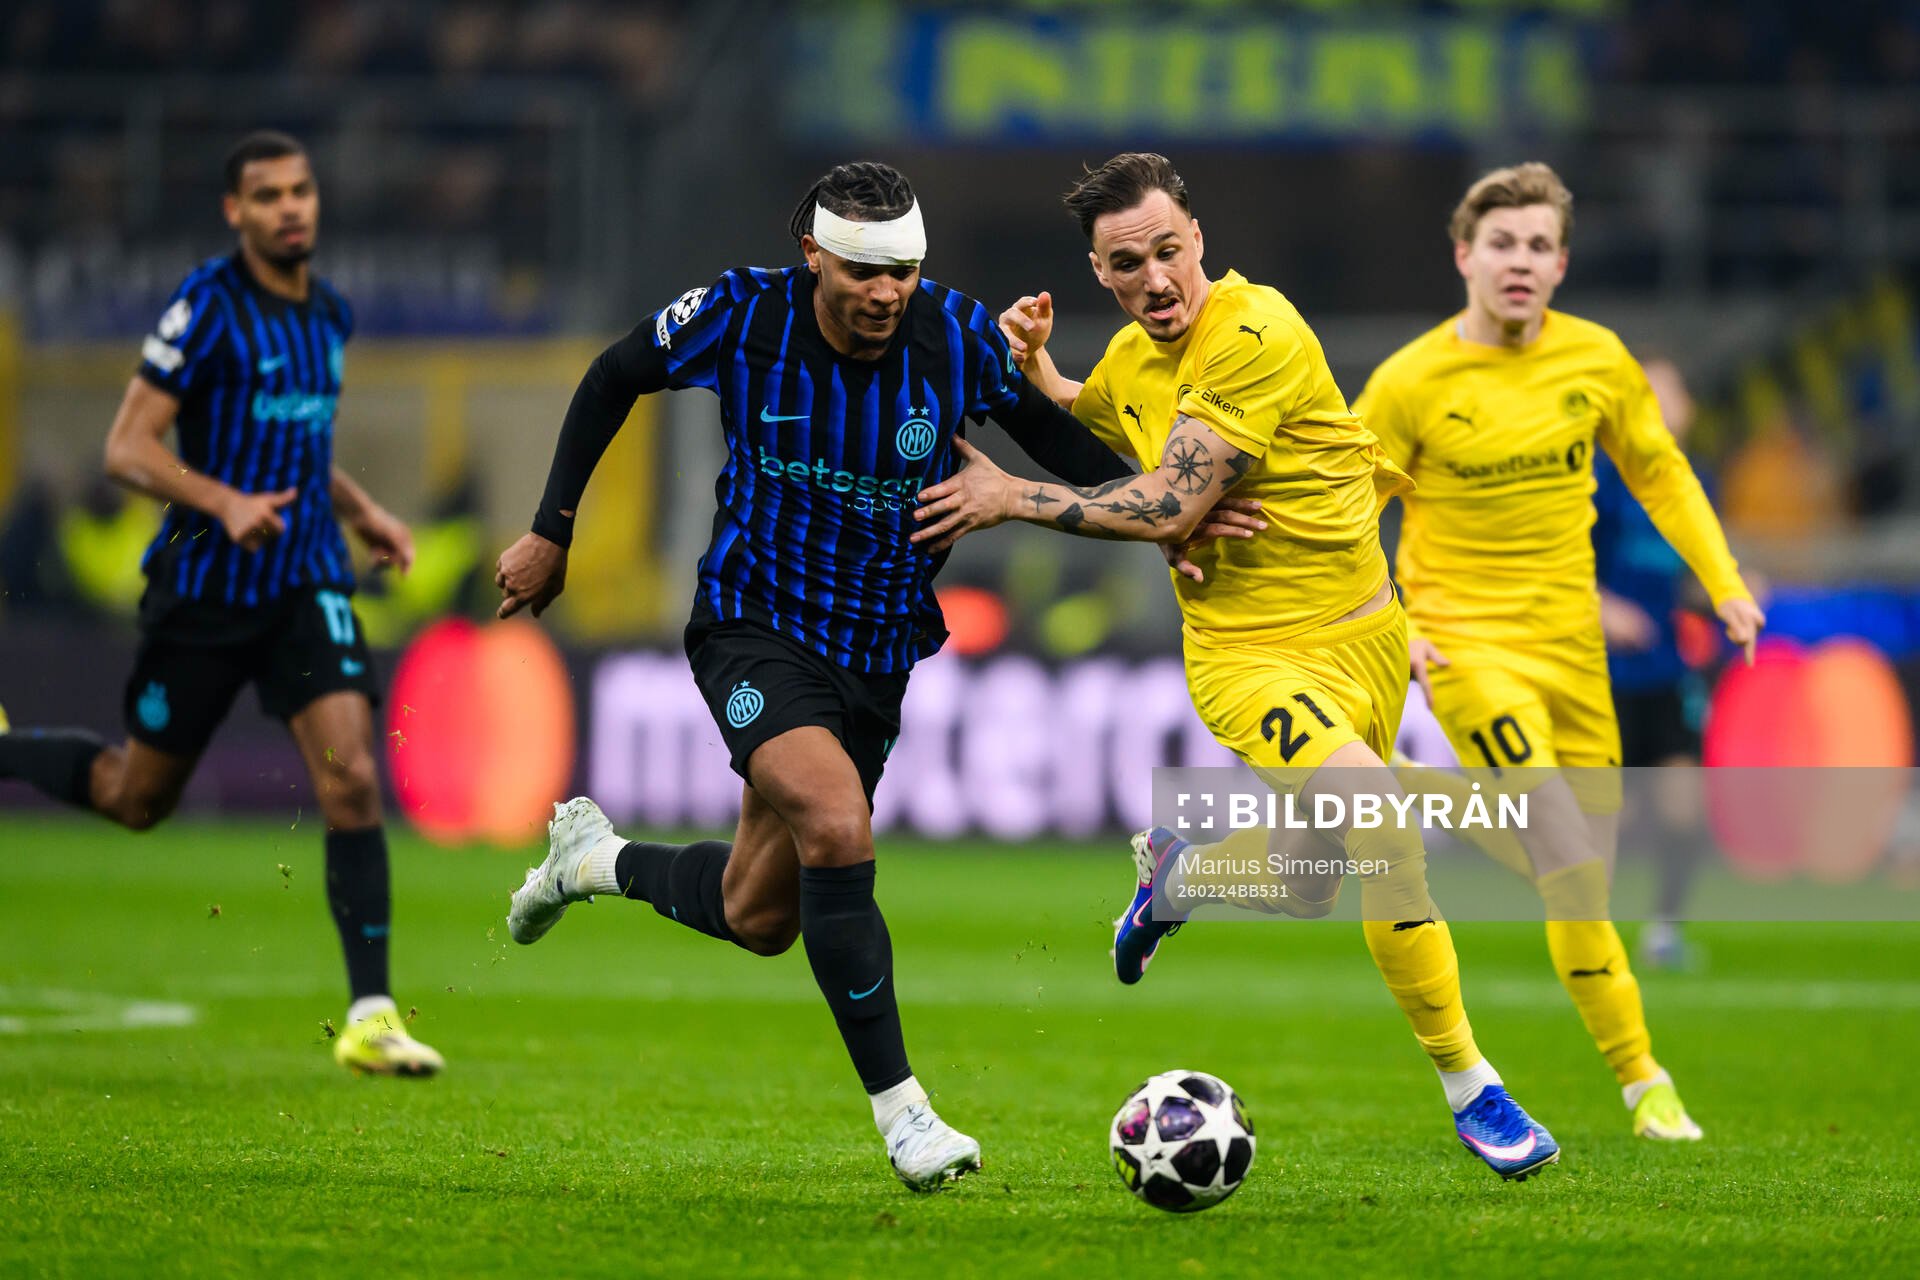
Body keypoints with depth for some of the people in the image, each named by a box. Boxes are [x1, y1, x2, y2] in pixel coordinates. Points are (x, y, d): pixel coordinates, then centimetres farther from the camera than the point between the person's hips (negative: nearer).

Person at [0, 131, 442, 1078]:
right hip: (204, 590, -4)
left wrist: (361, 511, 12)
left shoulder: (329, 314, 10)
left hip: (306, 586, 4)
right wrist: (225, 501, -27)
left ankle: (370, 1016, -13)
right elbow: (128, 448, -13)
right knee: (136, 797, 9)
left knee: (350, 779, -14)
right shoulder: (208, 307, -11)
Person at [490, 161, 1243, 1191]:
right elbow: (613, 380, 2)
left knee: (758, 919, 12)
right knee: (838, 827, -30)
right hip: (755, 628, -4)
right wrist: (552, 532, 4)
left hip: (878, 653, 4)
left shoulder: (957, 335, -13)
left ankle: (594, 855, 44)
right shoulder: (742, 317, -15)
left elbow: (1058, 436, 1)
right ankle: (900, 1111, -22)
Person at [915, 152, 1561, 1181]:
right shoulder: (1131, 356, 1)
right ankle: (1467, 1086, -16)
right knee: (1379, 817, -25)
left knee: (1308, 886, 15)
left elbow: (1169, 510, -20)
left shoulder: (1254, 333, -19)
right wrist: (1032, 363, 6)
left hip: (1365, 630, -1)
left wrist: (1011, 499, -12)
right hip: (1246, 649, 1)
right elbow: (1087, 425, 28)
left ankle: (1173, 872, 48)